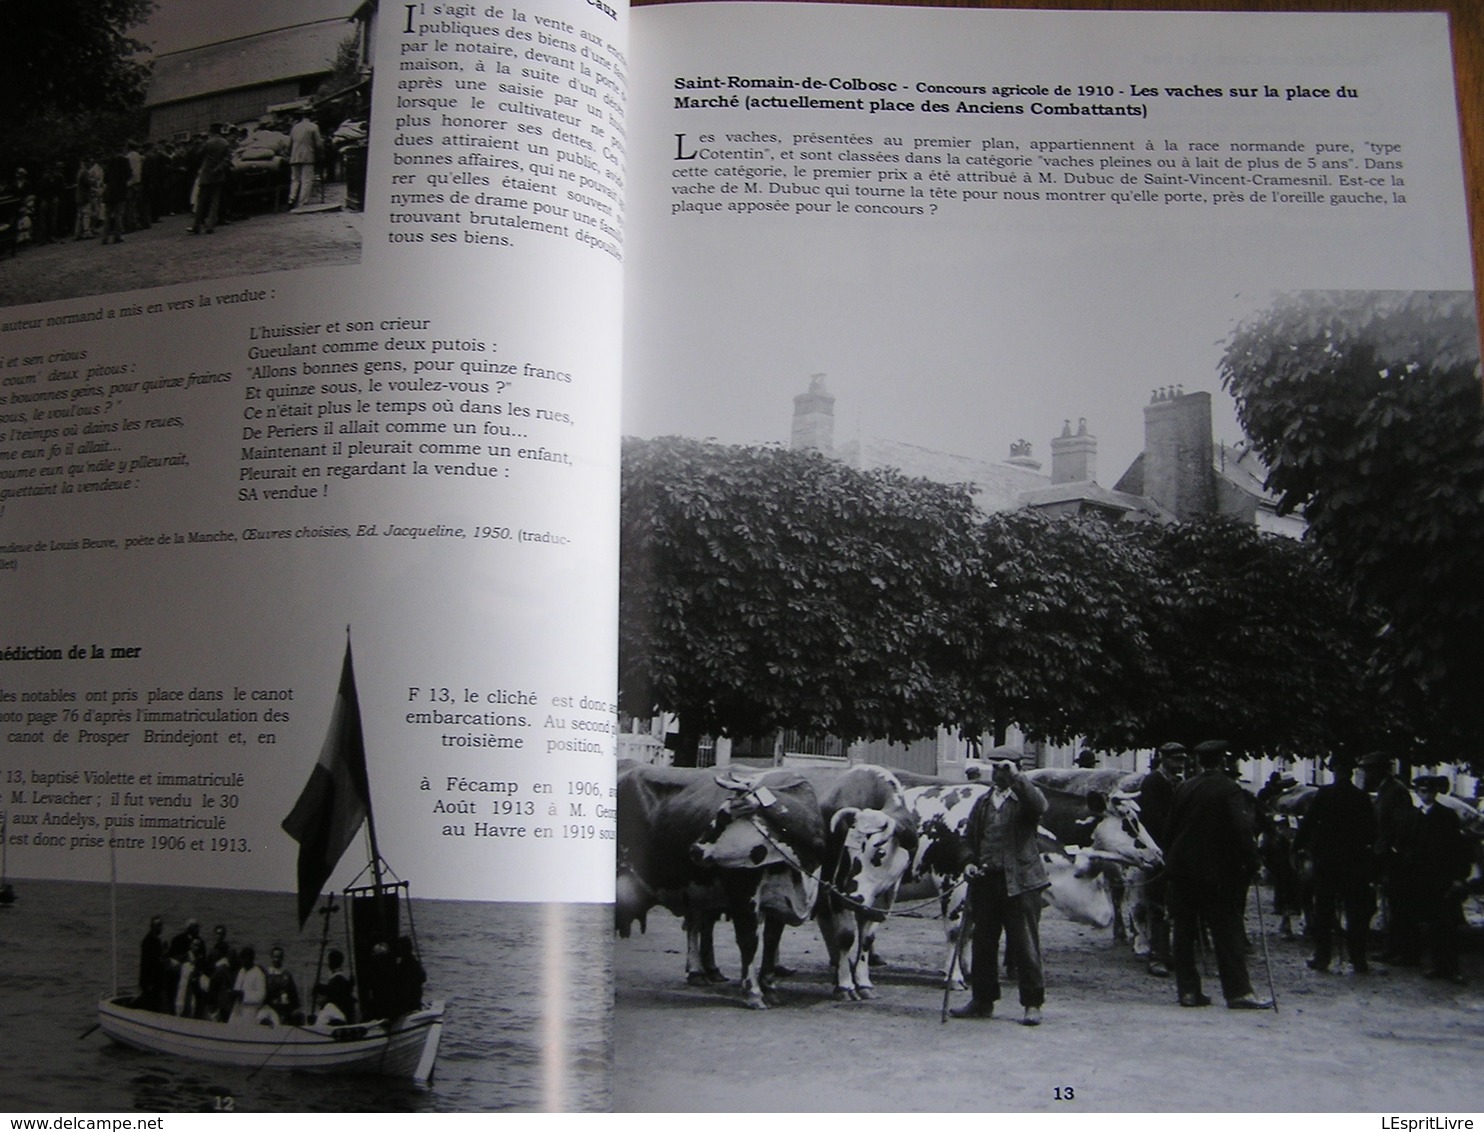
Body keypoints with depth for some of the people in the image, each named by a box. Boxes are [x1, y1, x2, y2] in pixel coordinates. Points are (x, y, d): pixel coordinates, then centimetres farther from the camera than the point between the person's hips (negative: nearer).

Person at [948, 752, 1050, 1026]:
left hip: (1020, 882, -5)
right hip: (985, 881, 5)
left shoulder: (1024, 797, 2)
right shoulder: (983, 802, 17)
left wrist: (1016, 776, -22)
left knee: (1025, 944, -2)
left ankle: (1033, 1004, 7)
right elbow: (967, 838, 17)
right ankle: (983, 1000, 23)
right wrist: (967, 862, 0)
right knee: (983, 943, 12)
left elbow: (1039, 805, -23)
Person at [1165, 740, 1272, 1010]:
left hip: (1181, 868, 4)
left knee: (1184, 930, 7)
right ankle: (1238, 992, 1)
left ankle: (1187, 990, 9)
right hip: (1215, 870, -4)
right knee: (1227, 930, 1)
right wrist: (1251, 862, -11)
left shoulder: (1184, 788, 6)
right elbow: (1242, 828, -18)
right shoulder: (1229, 789, -8)